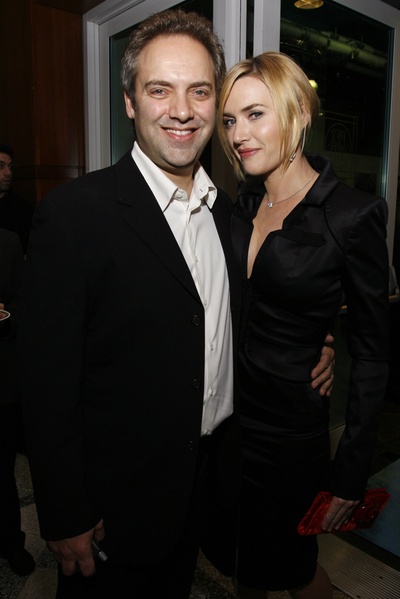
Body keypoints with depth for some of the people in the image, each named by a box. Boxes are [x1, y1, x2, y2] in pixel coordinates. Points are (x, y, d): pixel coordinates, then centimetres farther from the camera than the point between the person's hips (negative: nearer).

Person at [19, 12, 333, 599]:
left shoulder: (227, 208, 1)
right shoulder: (74, 212, -21)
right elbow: (48, 380, -19)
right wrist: (66, 518, -14)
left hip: (212, 469, 6)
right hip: (119, 493, -5)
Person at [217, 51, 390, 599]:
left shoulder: (353, 215, -16)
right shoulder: (242, 205, 1)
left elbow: (371, 353, -12)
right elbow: (236, 316, 7)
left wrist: (351, 472, -11)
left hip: (290, 425, -5)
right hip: (224, 413, 5)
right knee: (243, 554, 24)